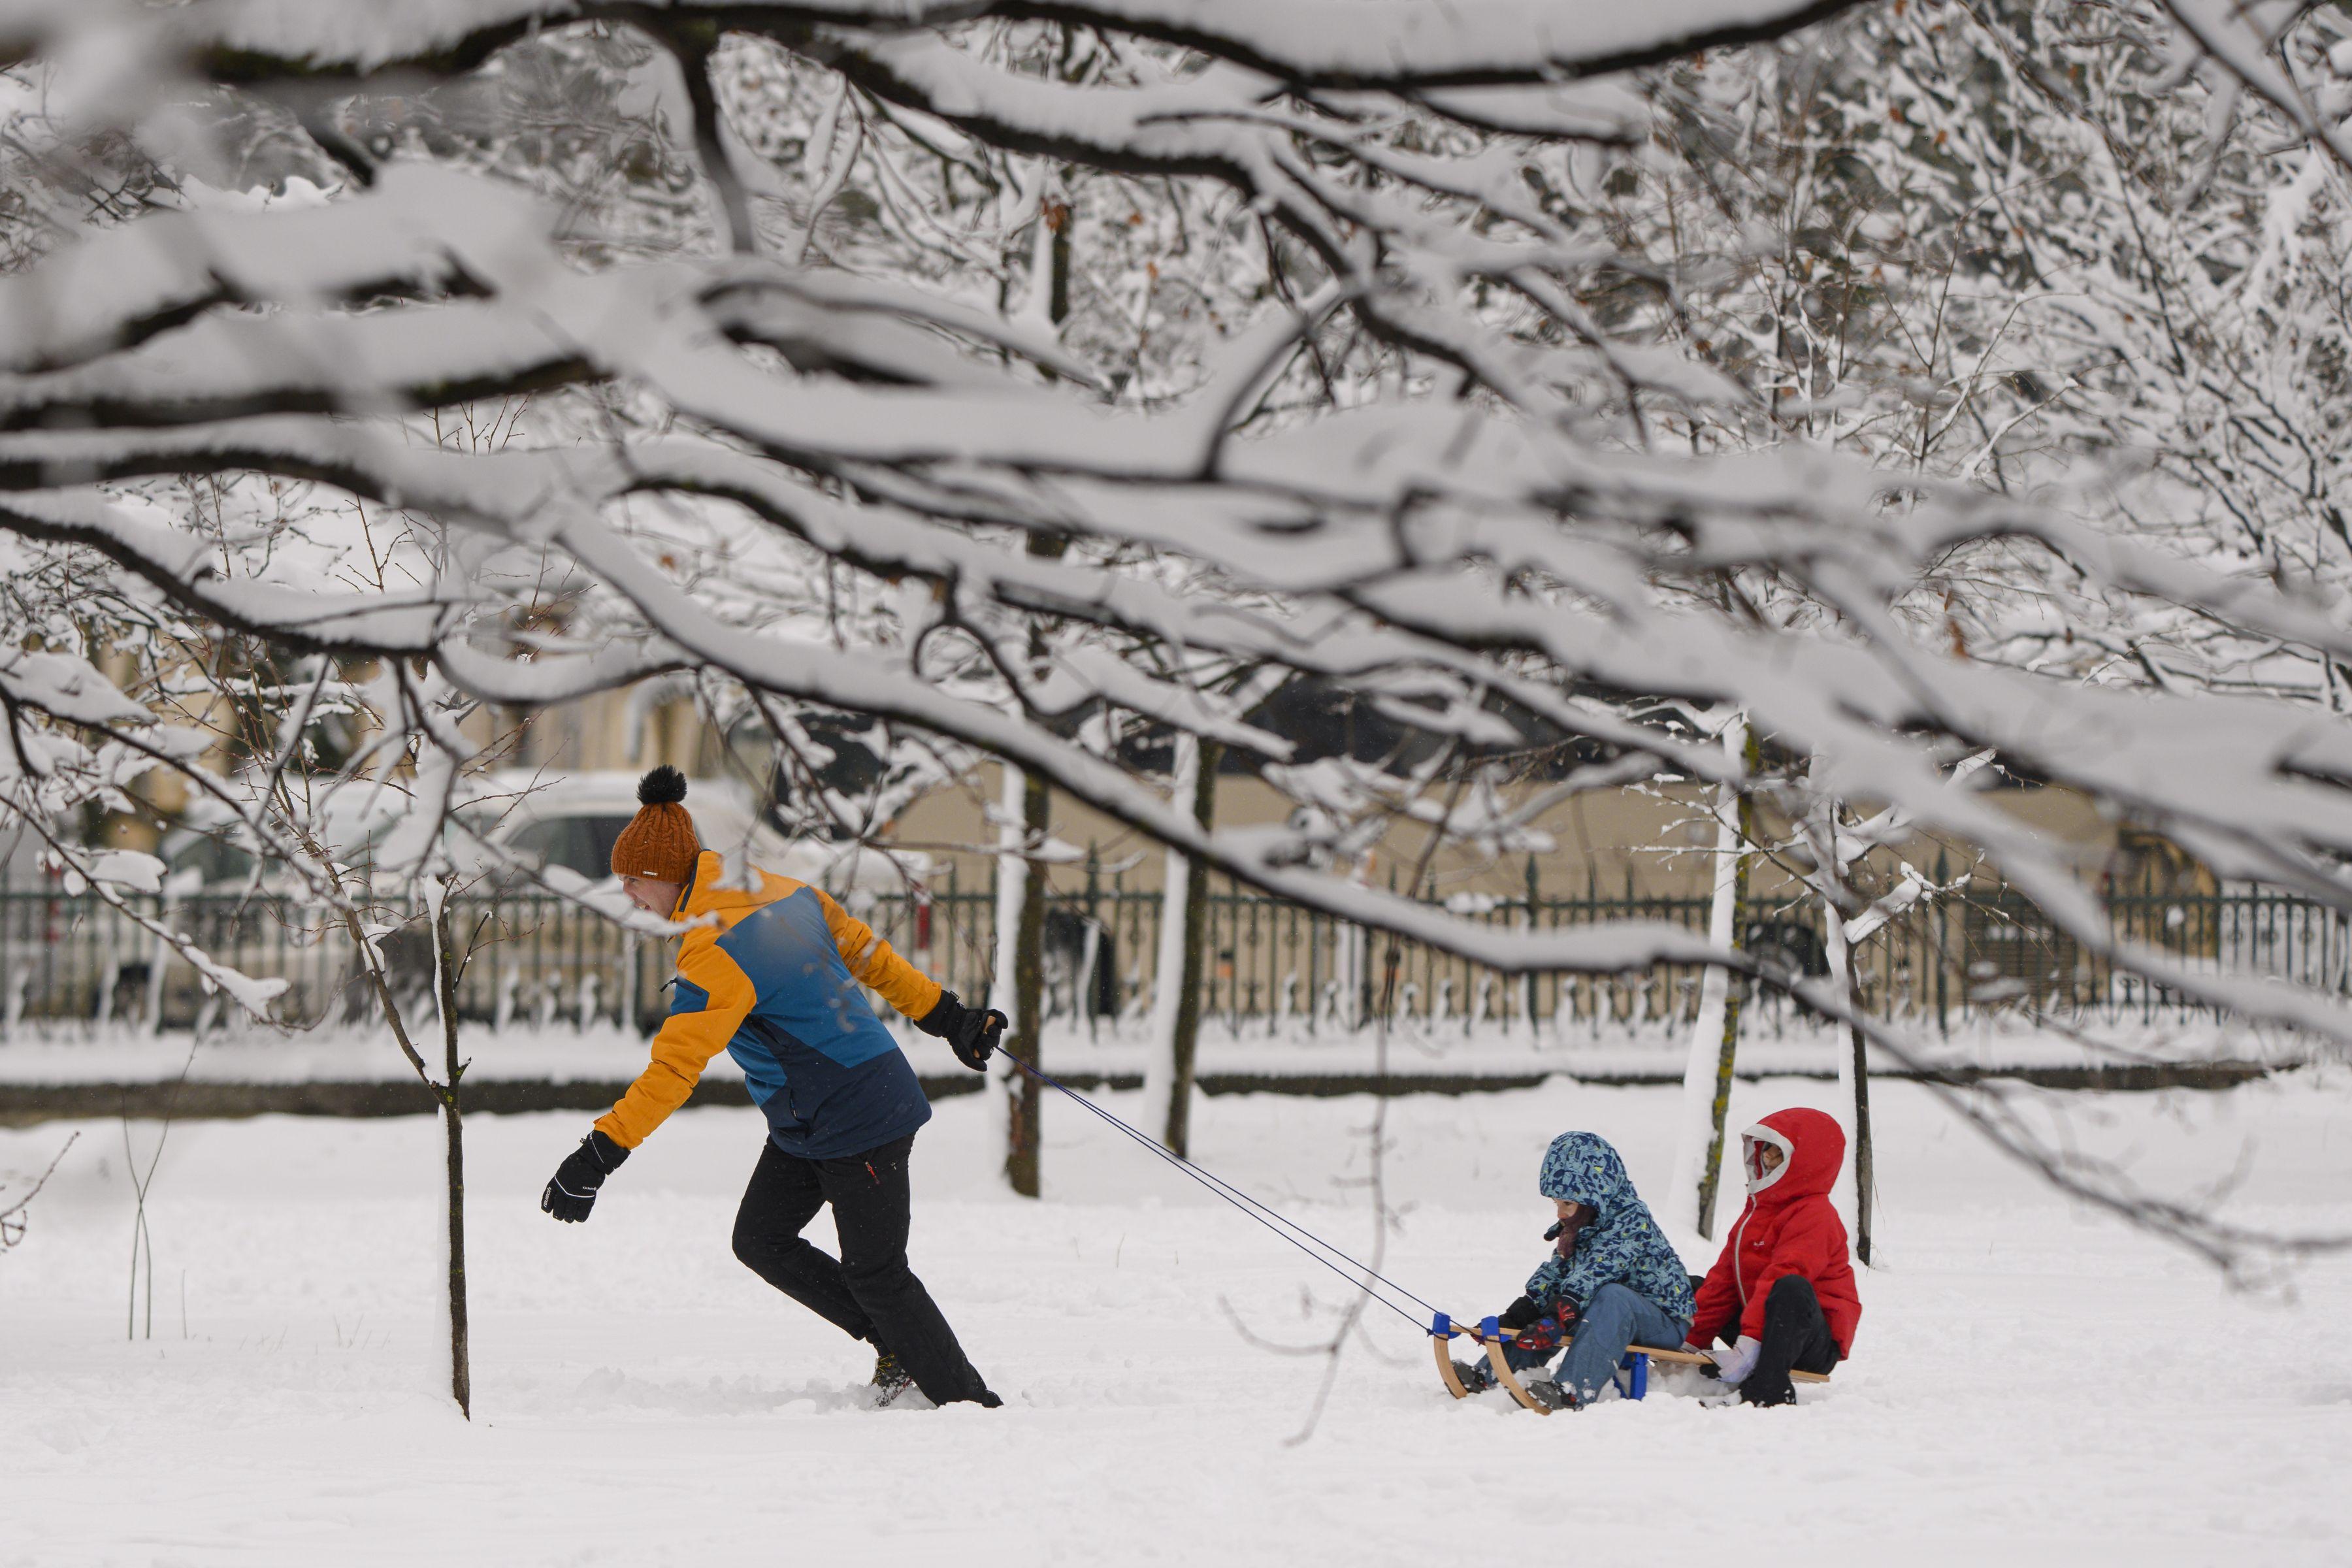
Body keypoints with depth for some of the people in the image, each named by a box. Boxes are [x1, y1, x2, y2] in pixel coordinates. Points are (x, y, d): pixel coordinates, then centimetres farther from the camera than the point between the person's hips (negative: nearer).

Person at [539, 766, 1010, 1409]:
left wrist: (598, 1155, -34)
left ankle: (973, 1406, 11)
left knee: (875, 1274, 0)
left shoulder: (717, 952, -25)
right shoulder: (780, 892, 3)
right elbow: (867, 952, 12)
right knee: (761, 1238, 10)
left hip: (858, 1122, -9)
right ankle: (898, 1345, 18)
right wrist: (948, 1017, 22)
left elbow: (675, 1067, -32)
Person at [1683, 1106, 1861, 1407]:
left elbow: (1780, 1279, -28)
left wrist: (1749, 1343, -38)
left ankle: (1767, 1391, -51)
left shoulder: (1813, 1216, -15)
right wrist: (1694, 1340, 8)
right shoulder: (1757, 1210, 16)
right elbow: (1724, 1279, 15)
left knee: (1791, 1287, -42)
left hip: (1814, 1344, -10)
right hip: (1760, 1326, 10)